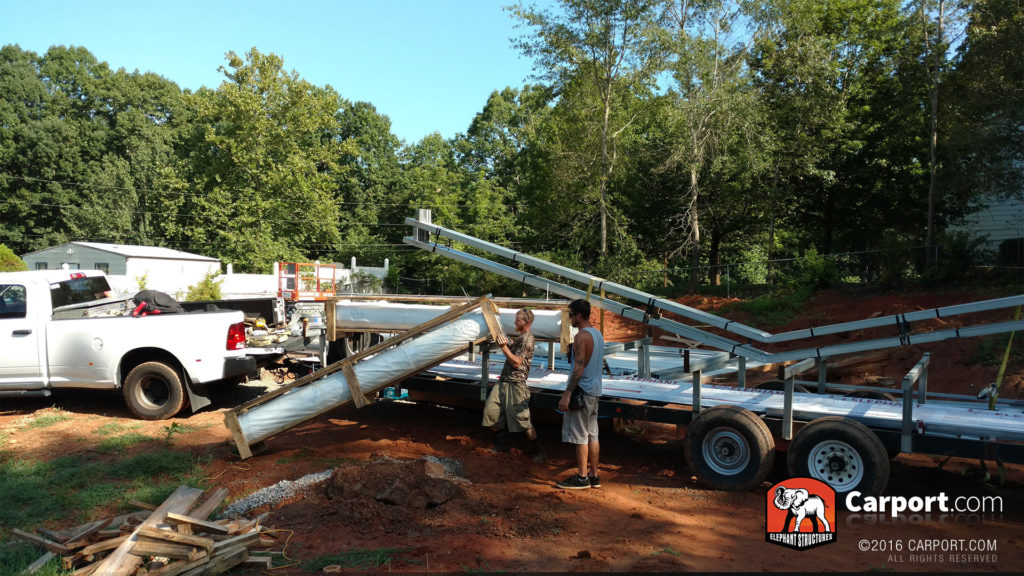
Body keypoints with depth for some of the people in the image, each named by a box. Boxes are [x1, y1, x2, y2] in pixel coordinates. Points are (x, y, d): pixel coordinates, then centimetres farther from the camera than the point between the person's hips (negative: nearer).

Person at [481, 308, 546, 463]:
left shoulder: (527, 339, -13)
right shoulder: (520, 337, 17)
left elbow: (516, 362, -18)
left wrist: (504, 346, -16)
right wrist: (506, 342, 11)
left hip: (515, 384, -10)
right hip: (503, 381, 10)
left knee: (522, 419, -8)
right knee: (490, 411, 7)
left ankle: (539, 452, 3)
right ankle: (501, 445, 22)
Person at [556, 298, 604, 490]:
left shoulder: (581, 337, -17)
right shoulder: (598, 334, 13)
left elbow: (579, 368, -22)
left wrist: (566, 394, -22)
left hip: (582, 391, -10)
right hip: (595, 390, 10)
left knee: (580, 436, -2)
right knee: (592, 435, 12)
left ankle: (582, 477, 3)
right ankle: (594, 476, 18)